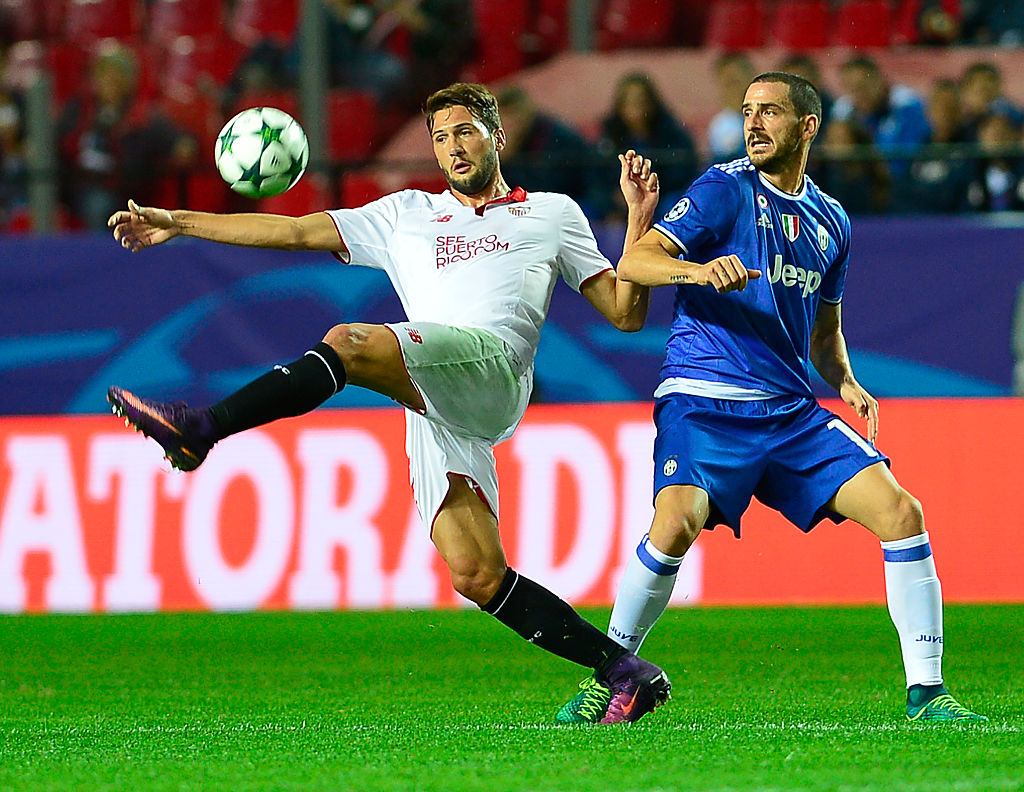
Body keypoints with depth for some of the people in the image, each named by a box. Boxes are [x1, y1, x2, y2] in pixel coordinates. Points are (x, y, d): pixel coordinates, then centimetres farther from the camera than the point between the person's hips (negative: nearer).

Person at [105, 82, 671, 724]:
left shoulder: (553, 213, 24)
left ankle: (199, 430, -33)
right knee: (478, 576, -11)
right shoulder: (407, 215, 33)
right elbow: (298, 231, 28)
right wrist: (178, 223, 21)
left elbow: (625, 314, 20)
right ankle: (624, 671, -4)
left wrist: (640, 218, 6)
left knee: (350, 342, -29)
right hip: (436, 417, 5)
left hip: (494, 366, -5)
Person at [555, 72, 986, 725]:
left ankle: (926, 691, -2)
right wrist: (700, 269, -30)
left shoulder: (832, 221, 17)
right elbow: (634, 262, -10)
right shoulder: (726, 190, -1)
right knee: (677, 523, -29)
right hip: (704, 400, -5)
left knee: (900, 511, -9)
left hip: (792, 412, 5)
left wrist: (846, 383, 7)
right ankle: (607, 679, -9)